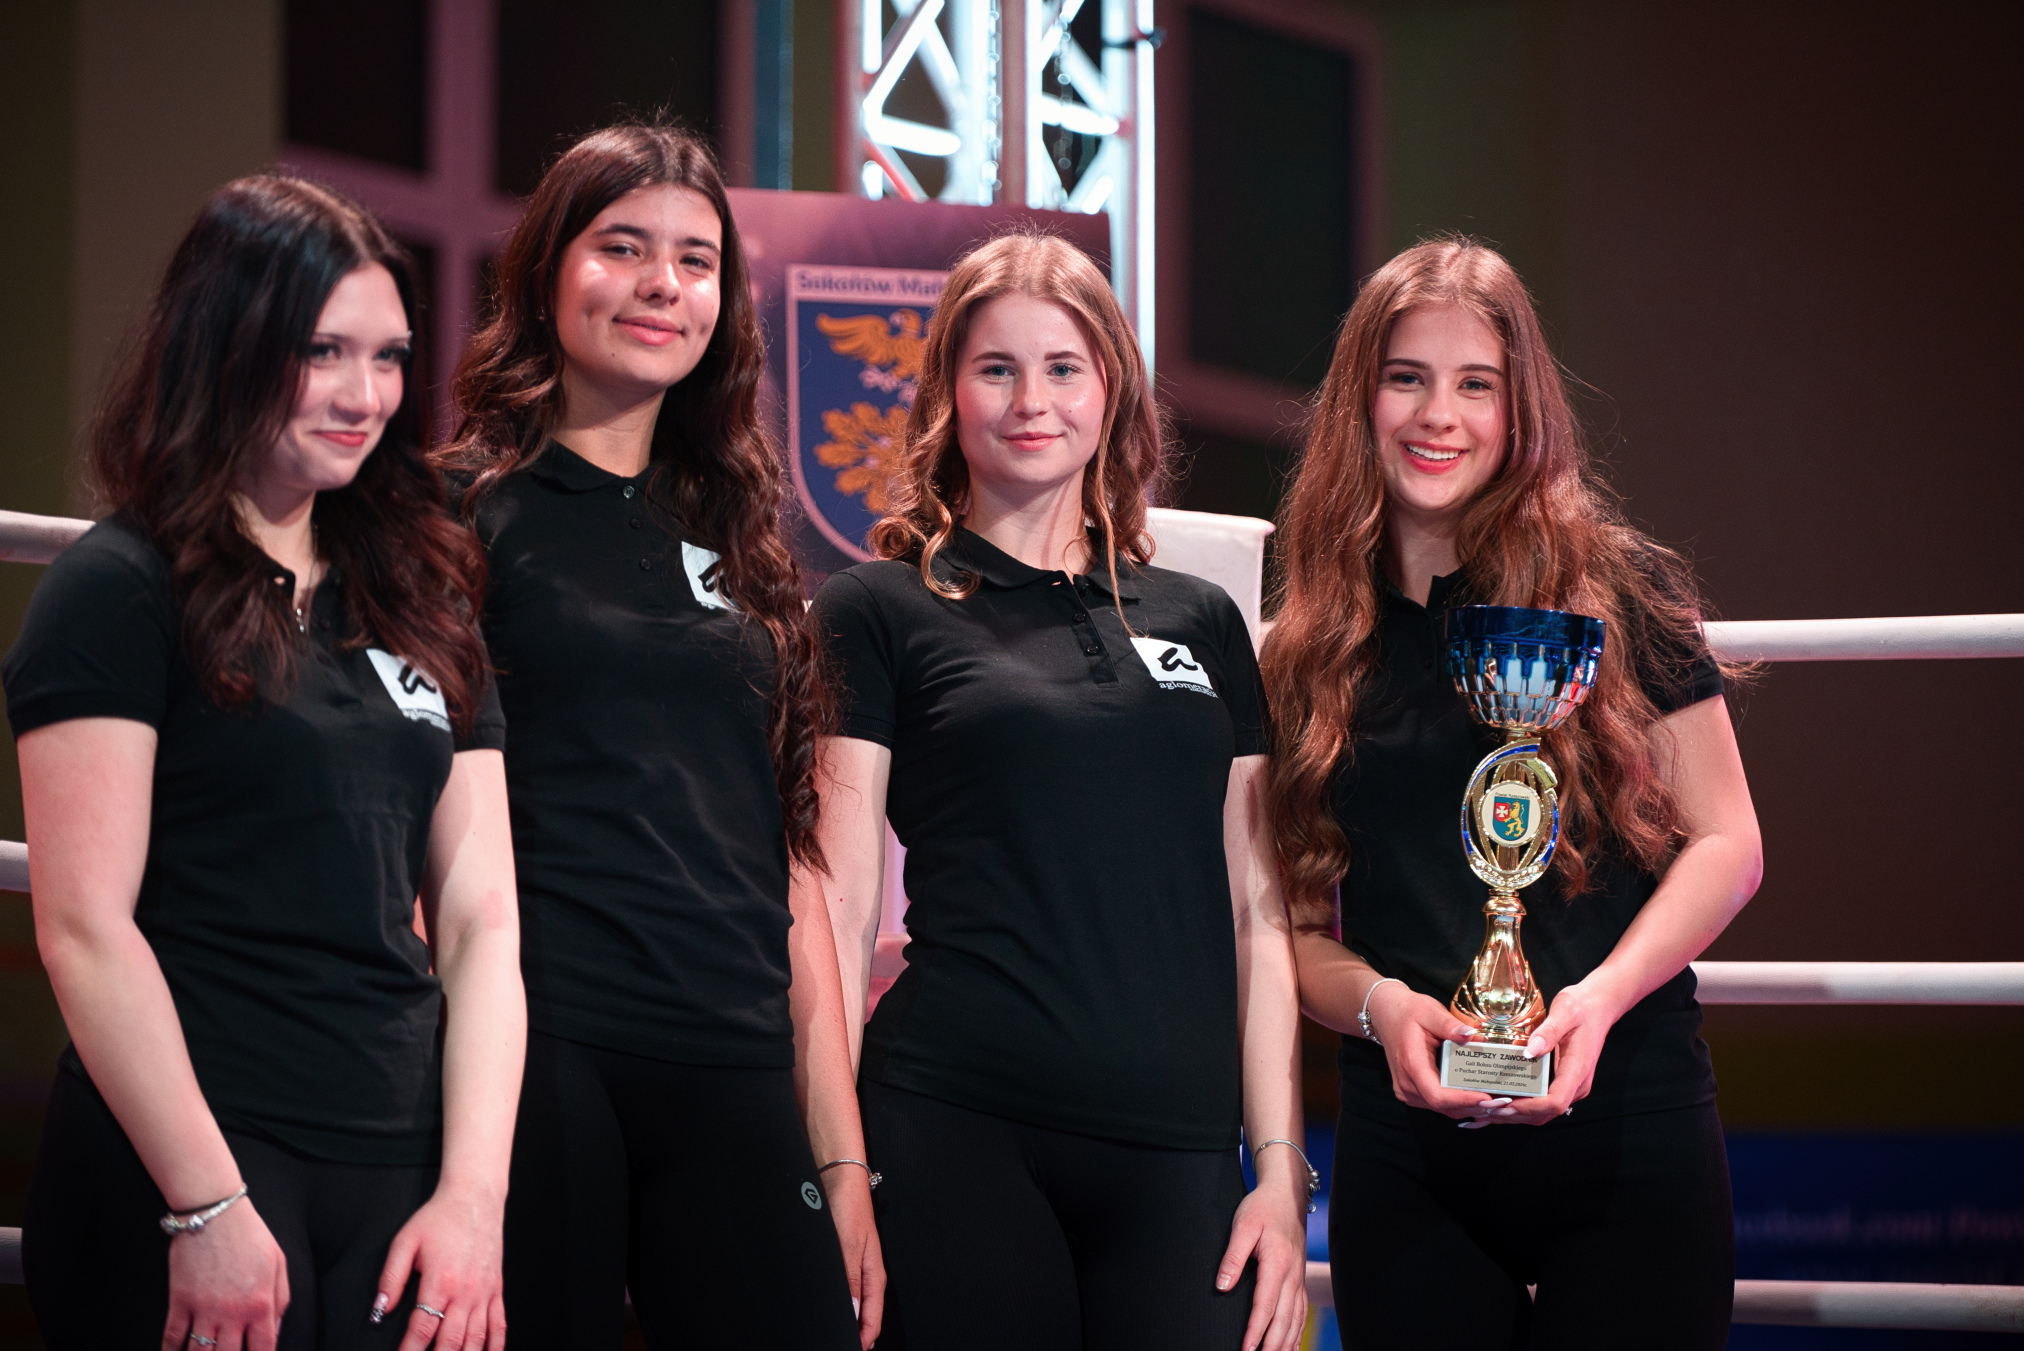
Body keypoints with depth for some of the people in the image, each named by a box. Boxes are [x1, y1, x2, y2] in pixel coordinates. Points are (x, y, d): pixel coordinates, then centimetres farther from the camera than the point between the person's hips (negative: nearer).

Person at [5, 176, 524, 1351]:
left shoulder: (425, 607, 15)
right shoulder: (122, 592, -3)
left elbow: (480, 919, 10)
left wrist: (474, 1196, -1)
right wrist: (208, 1209, -16)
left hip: (399, 1175, 5)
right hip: (179, 1172, -5)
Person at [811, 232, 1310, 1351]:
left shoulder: (1199, 622, 15)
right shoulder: (879, 611, 5)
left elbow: (1257, 915, 14)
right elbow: (840, 910, 0)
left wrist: (1278, 1168, 6)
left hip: (1177, 1149, 3)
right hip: (959, 1134, -3)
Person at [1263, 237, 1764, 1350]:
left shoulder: (1615, 589, 1)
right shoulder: (1309, 647, 8)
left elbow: (1725, 844, 2)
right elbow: (1294, 920, 10)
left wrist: (1601, 996, -14)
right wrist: (1380, 1003, -11)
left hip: (1621, 1122, -2)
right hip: (1403, 1152, 2)